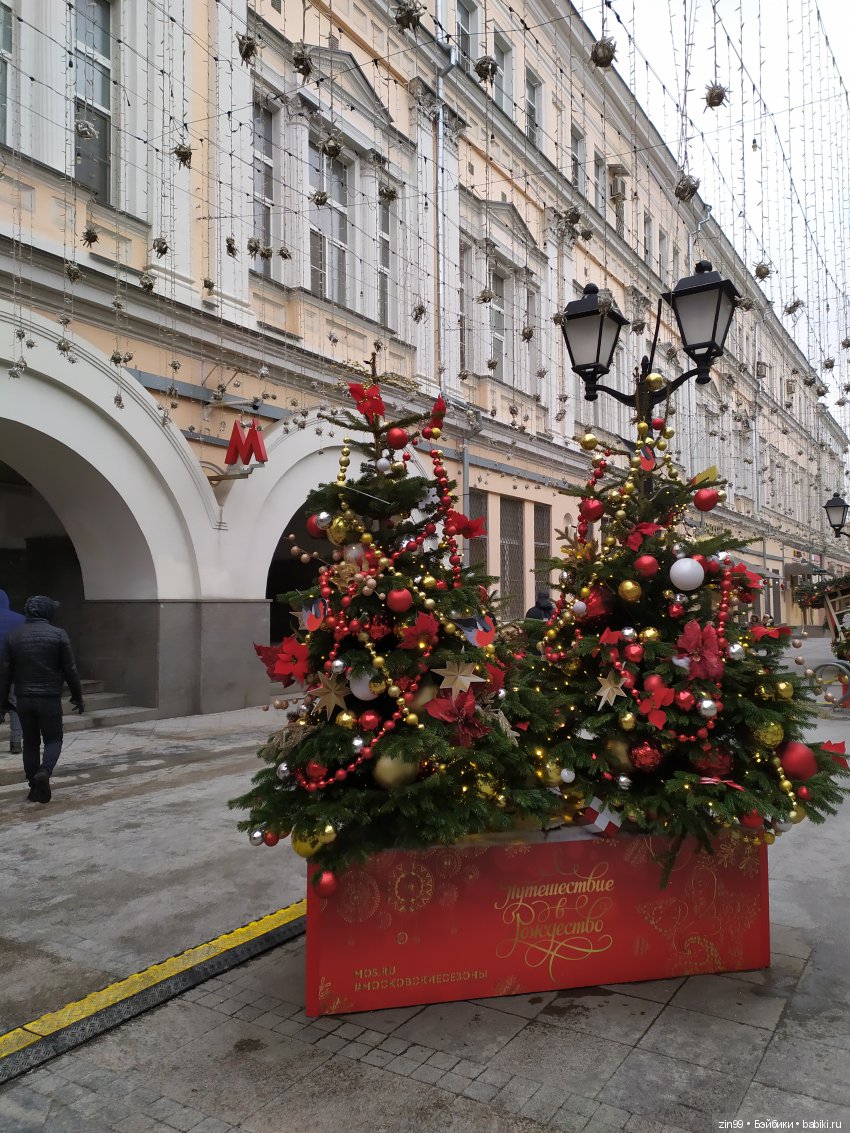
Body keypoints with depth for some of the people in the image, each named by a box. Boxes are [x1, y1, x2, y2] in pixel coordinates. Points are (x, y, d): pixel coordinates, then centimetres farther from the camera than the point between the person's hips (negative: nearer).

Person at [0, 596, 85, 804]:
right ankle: (44, 772, -17)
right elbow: (70, 670, -4)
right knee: (53, 739, 9)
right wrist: (77, 697, 6)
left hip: (24, 698, 3)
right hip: (50, 698, -3)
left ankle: (35, 788, 14)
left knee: (30, 742, 13)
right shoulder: (58, 635, -6)